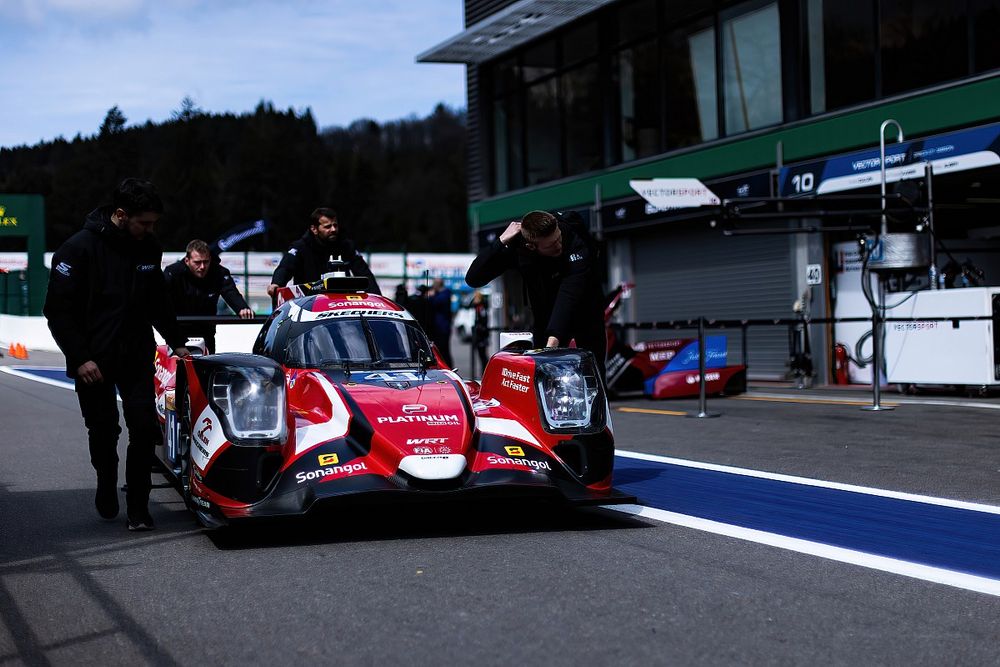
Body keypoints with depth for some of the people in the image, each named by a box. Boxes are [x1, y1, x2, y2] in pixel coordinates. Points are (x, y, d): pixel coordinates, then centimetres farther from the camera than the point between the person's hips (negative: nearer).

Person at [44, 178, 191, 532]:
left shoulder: (148, 249, 4)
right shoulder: (79, 248, -12)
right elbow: (58, 309, -10)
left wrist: (177, 342, 16)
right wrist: (79, 357, -15)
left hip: (137, 356, 3)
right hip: (92, 361, -3)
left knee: (145, 428, -9)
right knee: (103, 433, 8)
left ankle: (138, 507, -1)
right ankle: (106, 485, 36)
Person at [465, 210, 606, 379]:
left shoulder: (576, 243, -34)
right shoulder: (516, 246, -23)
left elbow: (569, 295, -45)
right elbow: (473, 279, -26)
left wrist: (553, 339, -57)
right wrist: (501, 242, -36)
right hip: (546, 313, 3)